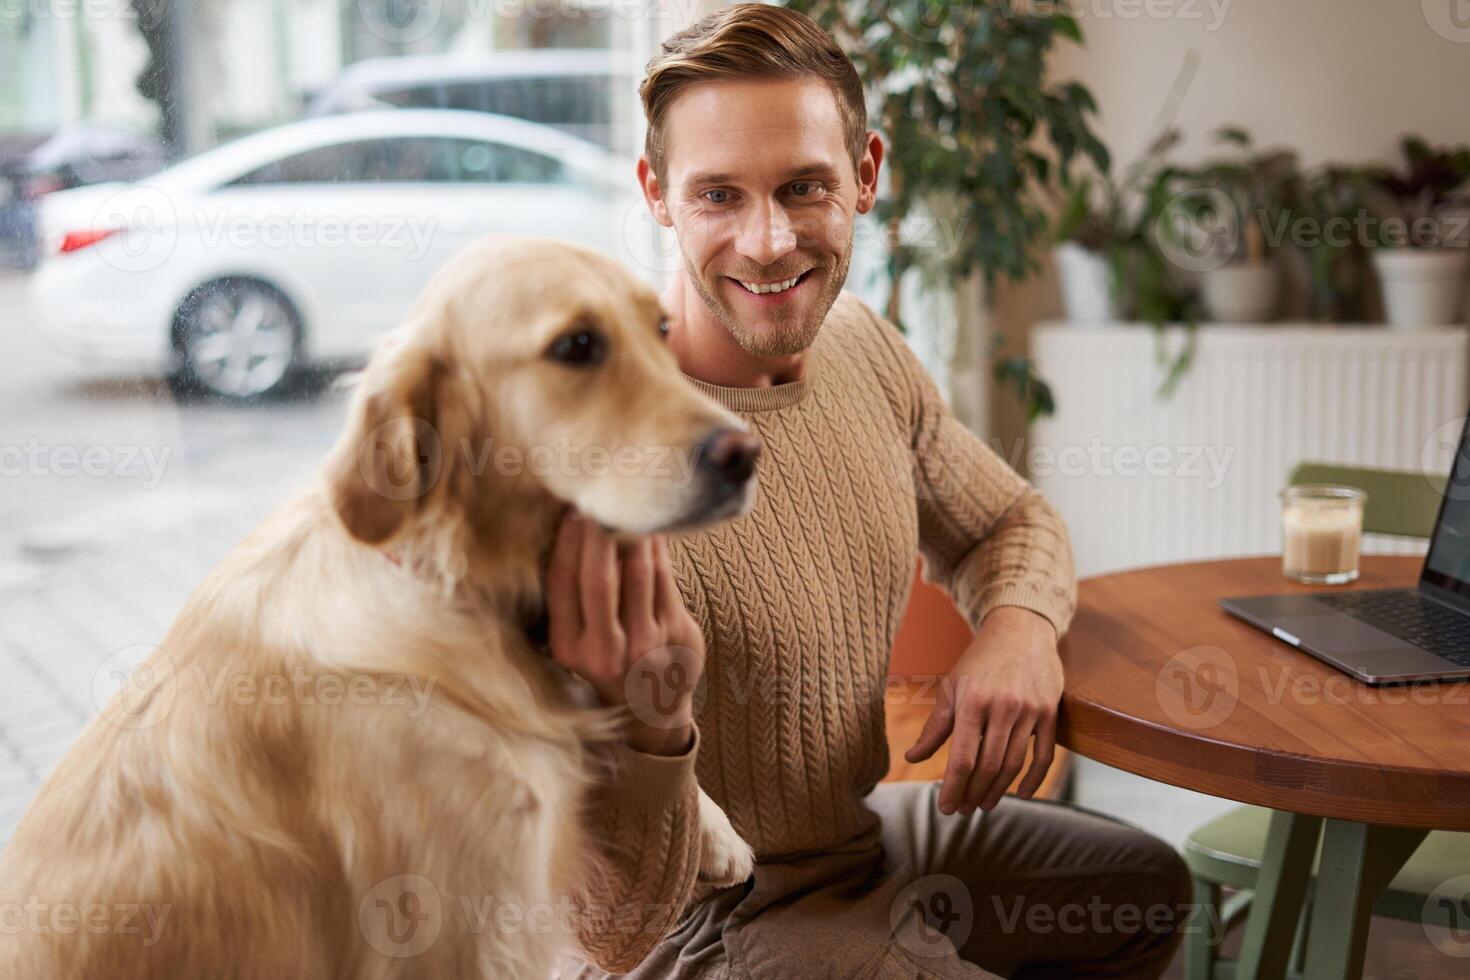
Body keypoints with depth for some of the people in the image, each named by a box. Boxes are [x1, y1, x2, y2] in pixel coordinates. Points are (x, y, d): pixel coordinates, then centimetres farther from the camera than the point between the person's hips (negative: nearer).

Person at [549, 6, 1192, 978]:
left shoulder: (860, 343, -8)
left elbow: (1006, 518, 12)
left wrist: (1020, 622, -11)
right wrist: (650, 719, -51)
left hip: (862, 824, 8)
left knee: (1151, 889, 24)